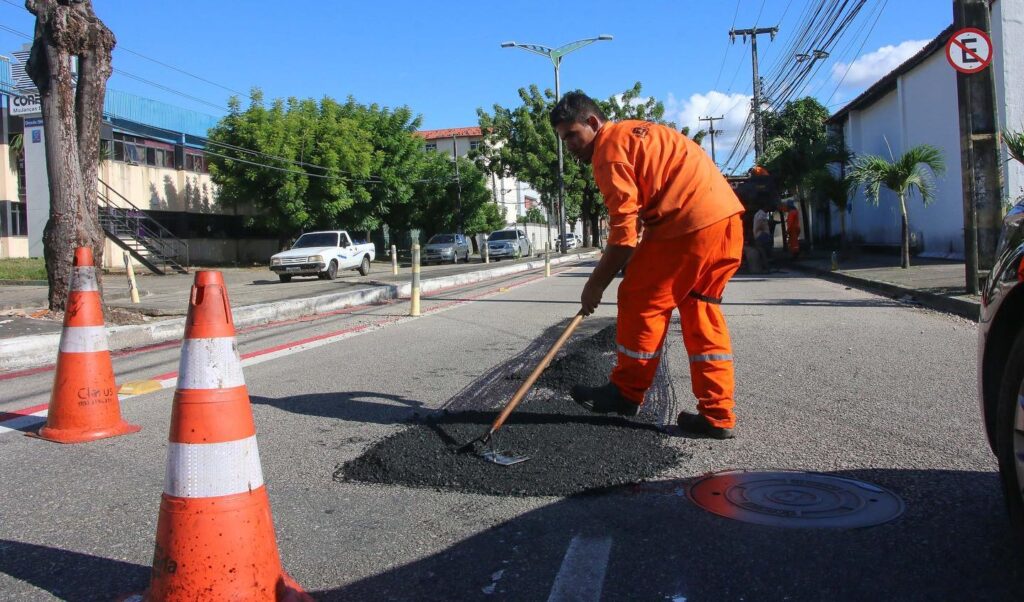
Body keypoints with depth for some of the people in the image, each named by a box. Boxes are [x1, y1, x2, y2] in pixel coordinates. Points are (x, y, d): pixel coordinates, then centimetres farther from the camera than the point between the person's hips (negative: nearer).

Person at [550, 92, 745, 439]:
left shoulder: (610, 147, -5)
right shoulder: (636, 132, 24)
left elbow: (624, 230, -10)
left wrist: (595, 285, -3)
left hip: (689, 223, -10)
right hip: (728, 218, 10)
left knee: (642, 301, 4)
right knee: (701, 311, 13)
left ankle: (627, 393, 19)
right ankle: (717, 416, 13)